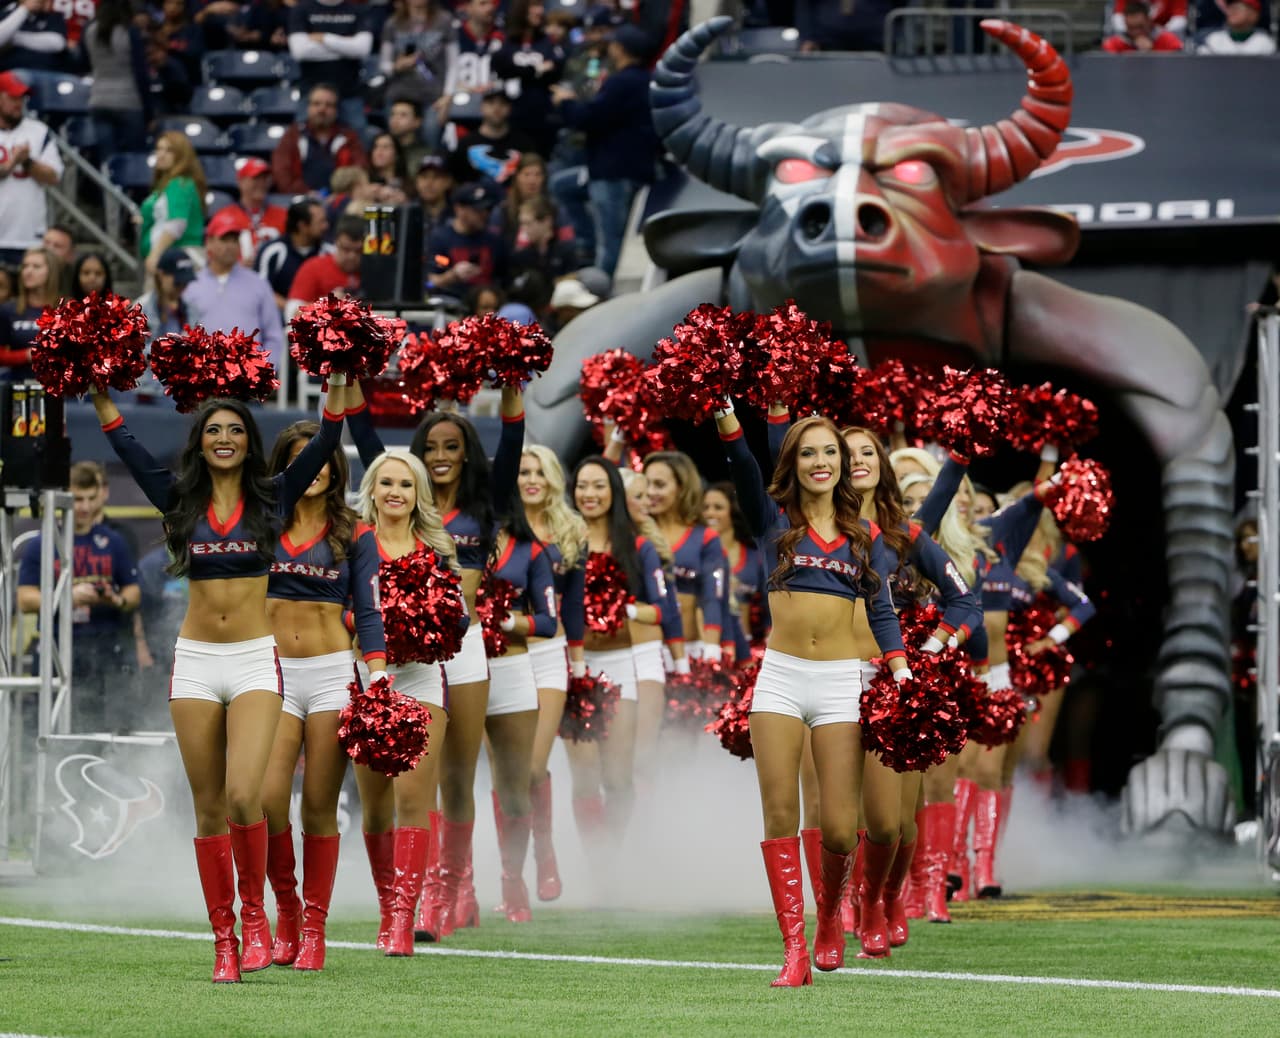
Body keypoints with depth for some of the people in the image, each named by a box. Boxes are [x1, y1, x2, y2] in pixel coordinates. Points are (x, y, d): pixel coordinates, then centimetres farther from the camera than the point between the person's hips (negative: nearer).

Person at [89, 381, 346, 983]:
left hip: (254, 662, -2)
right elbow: (125, 445, 7)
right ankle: (223, 938, 9)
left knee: (243, 797, -18)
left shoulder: (271, 499, 4)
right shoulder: (181, 501, 8)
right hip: (195, 662, 2)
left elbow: (325, 441, -1)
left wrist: (340, 384, -8)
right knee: (209, 808, 3)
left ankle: (254, 914, 1)